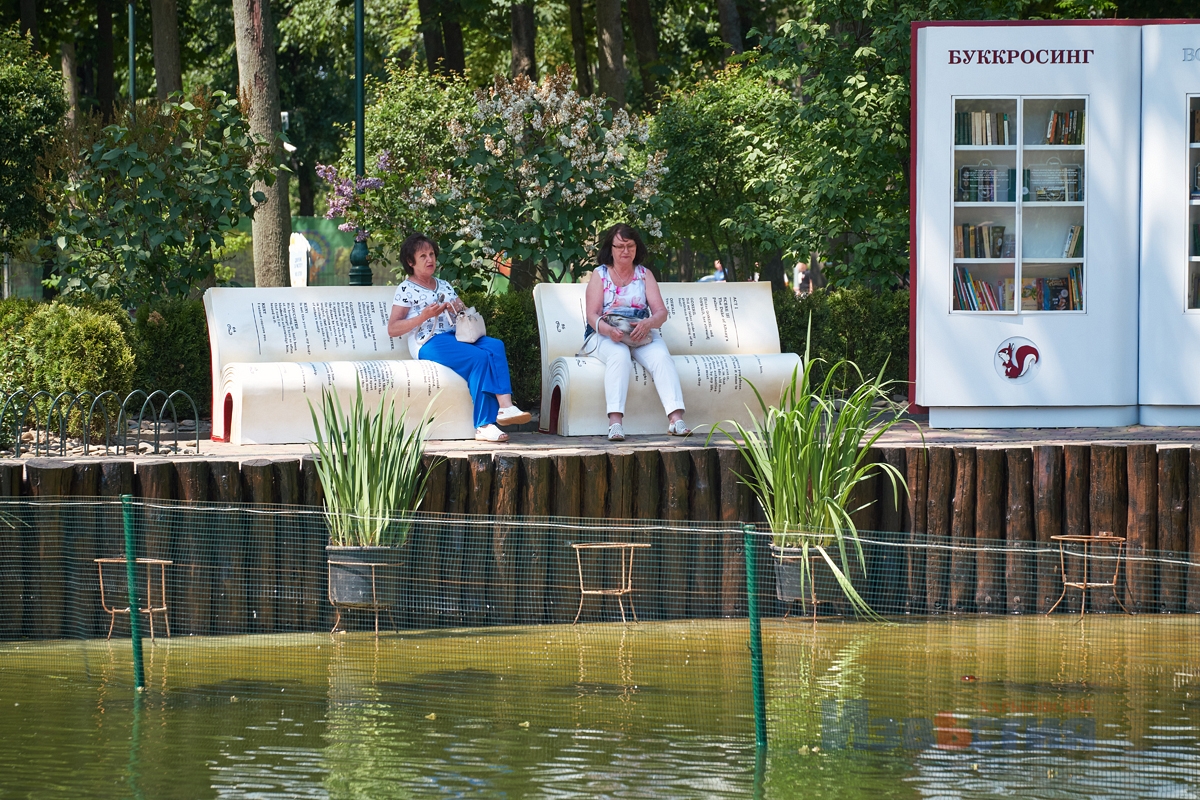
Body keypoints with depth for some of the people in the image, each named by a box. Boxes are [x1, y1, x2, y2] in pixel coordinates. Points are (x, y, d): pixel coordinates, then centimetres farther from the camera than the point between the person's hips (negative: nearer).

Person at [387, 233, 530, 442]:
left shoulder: (444, 286, 25)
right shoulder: (406, 290, 6)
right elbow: (392, 329, -3)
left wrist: (459, 310, 2)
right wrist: (424, 315, -13)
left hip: (456, 337, 6)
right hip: (429, 344, -6)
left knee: (495, 346, -25)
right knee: (479, 358, -31)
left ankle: (505, 407, -40)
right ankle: (483, 425, -33)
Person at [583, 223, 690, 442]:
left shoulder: (644, 275, 12)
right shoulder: (600, 275, 6)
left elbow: (661, 312, 2)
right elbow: (592, 315, -4)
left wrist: (648, 323, -22)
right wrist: (609, 330, -27)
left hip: (642, 334, 2)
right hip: (605, 336, -2)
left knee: (661, 356, -29)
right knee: (620, 355, -36)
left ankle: (675, 418, -43)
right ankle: (615, 421, -49)